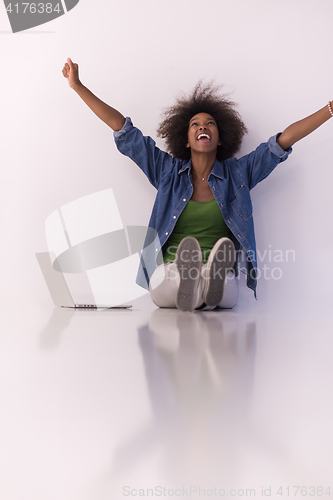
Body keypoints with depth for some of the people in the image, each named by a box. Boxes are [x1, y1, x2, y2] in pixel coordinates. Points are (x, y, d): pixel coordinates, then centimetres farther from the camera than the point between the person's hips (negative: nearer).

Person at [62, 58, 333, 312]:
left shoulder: (238, 173, 12)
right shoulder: (168, 170, 13)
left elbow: (286, 138, 9)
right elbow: (121, 127, 12)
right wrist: (78, 86, 13)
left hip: (218, 274, 0)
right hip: (171, 268, 1)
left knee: (227, 292, -39)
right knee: (161, 286, -38)